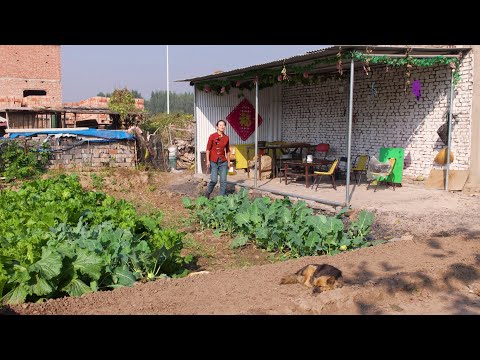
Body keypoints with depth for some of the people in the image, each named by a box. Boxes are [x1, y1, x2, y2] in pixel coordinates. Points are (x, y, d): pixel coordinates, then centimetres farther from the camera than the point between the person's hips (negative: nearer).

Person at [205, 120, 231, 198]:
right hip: (213, 161, -4)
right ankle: (208, 192, 18)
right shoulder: (212, 136, -6)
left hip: (223, 162, 4)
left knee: (223, 181, -1)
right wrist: (207, 161, -11)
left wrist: (229, 162, 13)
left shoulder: (226, 138, 5)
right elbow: (208, 149, -5)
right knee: (214, 180, -10)